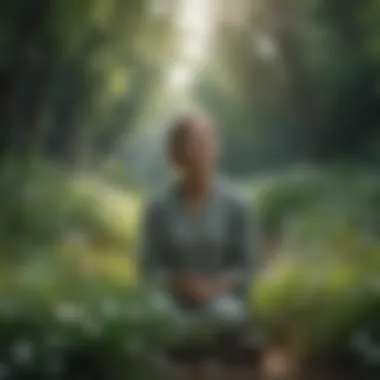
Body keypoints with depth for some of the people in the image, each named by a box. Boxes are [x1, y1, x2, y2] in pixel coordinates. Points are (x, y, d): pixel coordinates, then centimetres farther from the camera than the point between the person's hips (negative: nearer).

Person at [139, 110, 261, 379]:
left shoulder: (235, 205, -2)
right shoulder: (159, 208, -2)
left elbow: (248, 265, 0)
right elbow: (150, 267, 1)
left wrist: (217, 285, -17)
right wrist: (179, 283, -18)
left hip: (226, 319, 0)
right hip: (176, 318, 0)